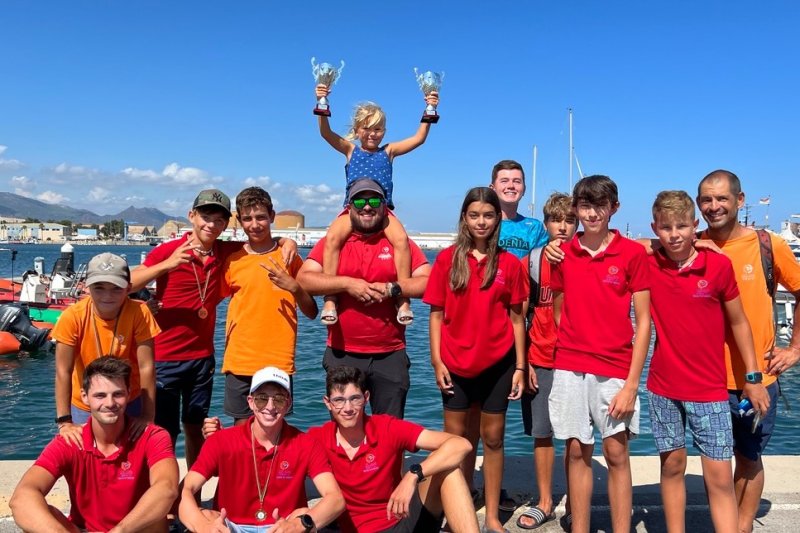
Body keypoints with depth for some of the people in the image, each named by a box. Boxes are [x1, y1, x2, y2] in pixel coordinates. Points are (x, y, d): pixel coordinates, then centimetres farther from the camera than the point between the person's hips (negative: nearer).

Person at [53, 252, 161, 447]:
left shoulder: (139, 313, -22)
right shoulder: (73, 317, -21)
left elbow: (146, 367, -21)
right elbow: (63, 371, -19)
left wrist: (148, 416, -22)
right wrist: (64, 421, -23)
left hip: (130, 403, 0)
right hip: (84, 407, 0)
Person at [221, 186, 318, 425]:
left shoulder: (288, 256, 2)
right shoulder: (232, 260, 5)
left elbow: (311, 313, 2)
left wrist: (293, 287, -13)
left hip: (279, 363, -1)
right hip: (239, 362, 1)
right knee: (242, 427, 8)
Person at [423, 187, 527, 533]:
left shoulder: (509, 263, 0)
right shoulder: (448, 259, -1)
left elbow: (516, 317, 3)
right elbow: (436, 313, 1)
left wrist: (520, 366, -1)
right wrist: (436, 361, -5)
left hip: (498, 363, 0)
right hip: (456, 364, 0)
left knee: (493, 438, 9)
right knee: (456, 438, 10)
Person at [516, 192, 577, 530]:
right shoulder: (532, 261, 2)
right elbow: (522, 315, 3)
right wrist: (523, 361, -1)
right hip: (540, 360, 1)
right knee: (541, 433, 8)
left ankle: (574, 504, 20)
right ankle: (544, 503, 22)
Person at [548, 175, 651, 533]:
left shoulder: (632, 252, -3)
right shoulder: (562, 253, 5)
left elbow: (643, 320, -4)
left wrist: (632, 383, -9)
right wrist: (570, 352, 6)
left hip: (615, 369, -2)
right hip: (570, 369, 2)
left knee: (616, 453, 3)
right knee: (577, 450, 8)